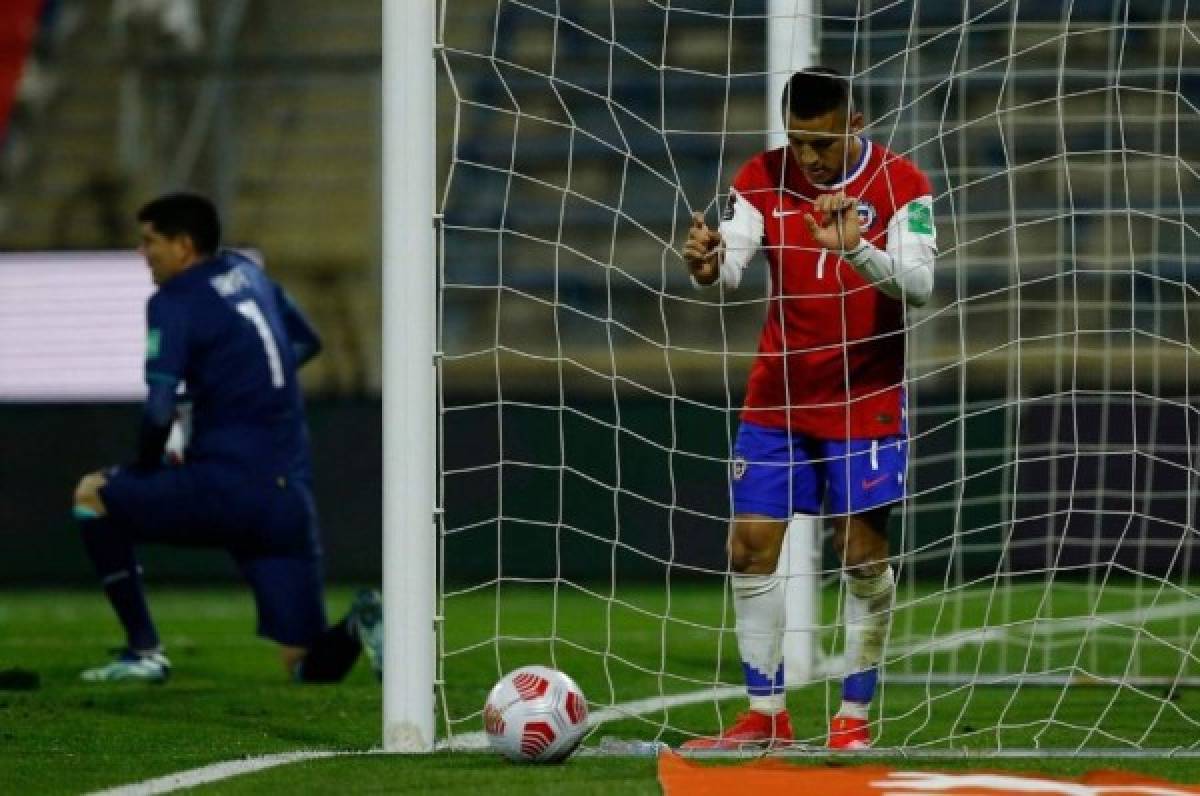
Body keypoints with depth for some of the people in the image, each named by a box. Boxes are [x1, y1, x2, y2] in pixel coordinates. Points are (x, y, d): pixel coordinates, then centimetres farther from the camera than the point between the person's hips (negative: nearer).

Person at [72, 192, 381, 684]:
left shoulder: (173, 301, -6)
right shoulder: (246, 274, 17)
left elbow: (159, 411, -14)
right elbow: (306, 342, 33)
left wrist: (145, 472, 4)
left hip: (227, 491, -7)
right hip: (292, 500, 7)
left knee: (92, 495, 15)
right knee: (309, 666, 10)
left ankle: (144, 652, 8)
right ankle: (358, 625, -24)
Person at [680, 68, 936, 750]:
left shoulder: (900, 185, -10)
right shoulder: (764, 178, -2)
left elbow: (920, 283, -21)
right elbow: (731, 262, -14)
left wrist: (857, 249, -39)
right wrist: (709, 265, -39)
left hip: (866, 399, -3)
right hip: (778, 397, 3)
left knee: (862, 551, -4)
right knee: (751, 546, 0)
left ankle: (855, 718, 7)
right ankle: (766, 715, 9)